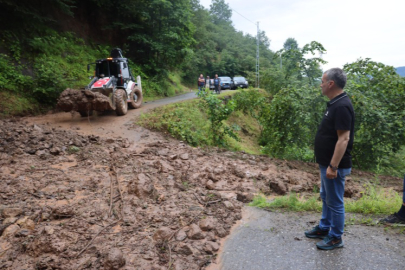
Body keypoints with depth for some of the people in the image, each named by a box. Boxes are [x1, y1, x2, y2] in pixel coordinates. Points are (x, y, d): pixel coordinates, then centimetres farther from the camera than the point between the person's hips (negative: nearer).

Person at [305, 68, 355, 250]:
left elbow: (344, 139, -26)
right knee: (326, 198, 21)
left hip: (335, 166, -10)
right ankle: (324, 228, 36)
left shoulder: (341, 106, -22)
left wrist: (333, 166, -25)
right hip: (327, 163, 10)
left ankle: (336, 238, 20)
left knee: (335, 201, 4)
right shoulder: (335, 104, 10)